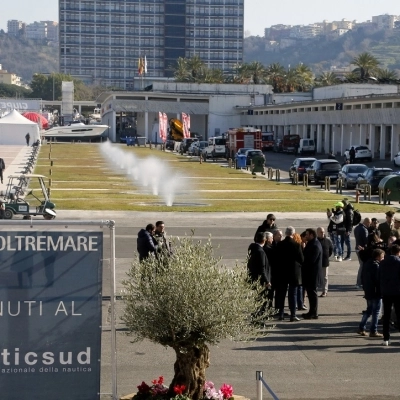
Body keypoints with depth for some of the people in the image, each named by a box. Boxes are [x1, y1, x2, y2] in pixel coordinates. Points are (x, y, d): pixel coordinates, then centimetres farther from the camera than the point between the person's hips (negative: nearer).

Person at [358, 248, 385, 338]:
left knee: (369, 310, 19)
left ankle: (361, 328, 19)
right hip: (376, 292, -9)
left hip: (368, 292, 9)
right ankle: (373, 331, 3)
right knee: (376, 311, 0)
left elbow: (363, 278, 15)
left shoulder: (367, 264, 9)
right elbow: (378, 280, -20)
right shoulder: (376, 266, -18)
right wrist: (381, 291, -13)